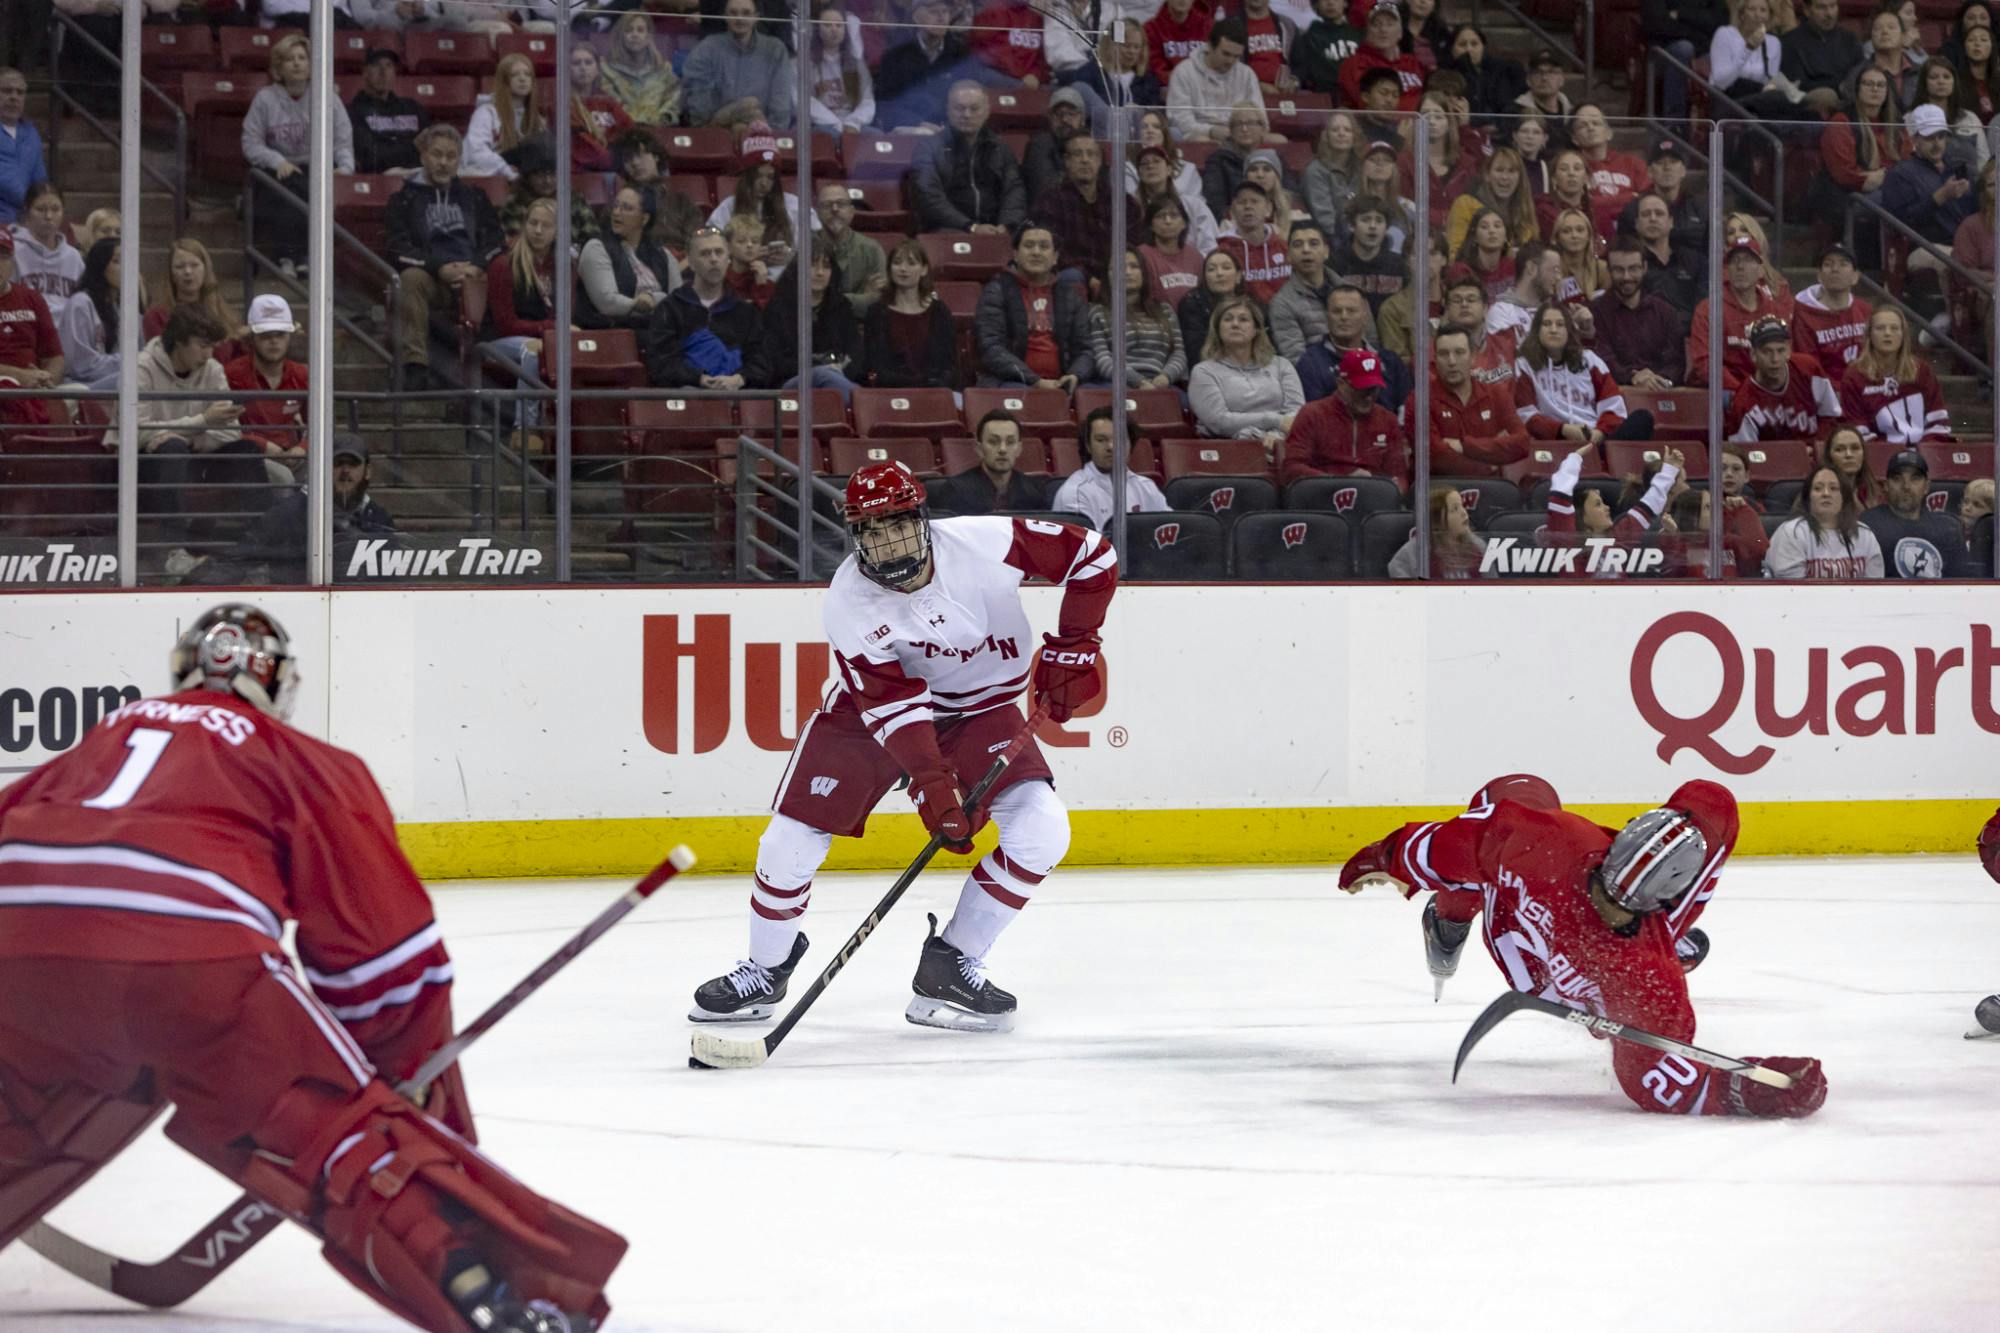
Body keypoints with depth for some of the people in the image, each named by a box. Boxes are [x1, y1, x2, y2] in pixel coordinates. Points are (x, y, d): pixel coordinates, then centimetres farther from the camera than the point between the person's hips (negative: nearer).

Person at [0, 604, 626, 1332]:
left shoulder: (108, 736, 35)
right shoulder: (308, 763, 23)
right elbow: (385, 951, 17)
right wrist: (409, 1079, 27)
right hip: (195, 951, -4)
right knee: (349, 1134, 2)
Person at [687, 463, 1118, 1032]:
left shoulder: (983, 543, -24)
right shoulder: (848, 600, -23)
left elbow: (1091, 556, -12)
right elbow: (891, 703, -27)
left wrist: (1071, 646, -14)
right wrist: (932, 783, -38)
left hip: (980, 709, 1)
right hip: (869, 707, -1)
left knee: (1042, 830, -19)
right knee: (792, 838, -10)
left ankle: (950, 964, -5)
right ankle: (766, 969, 15)